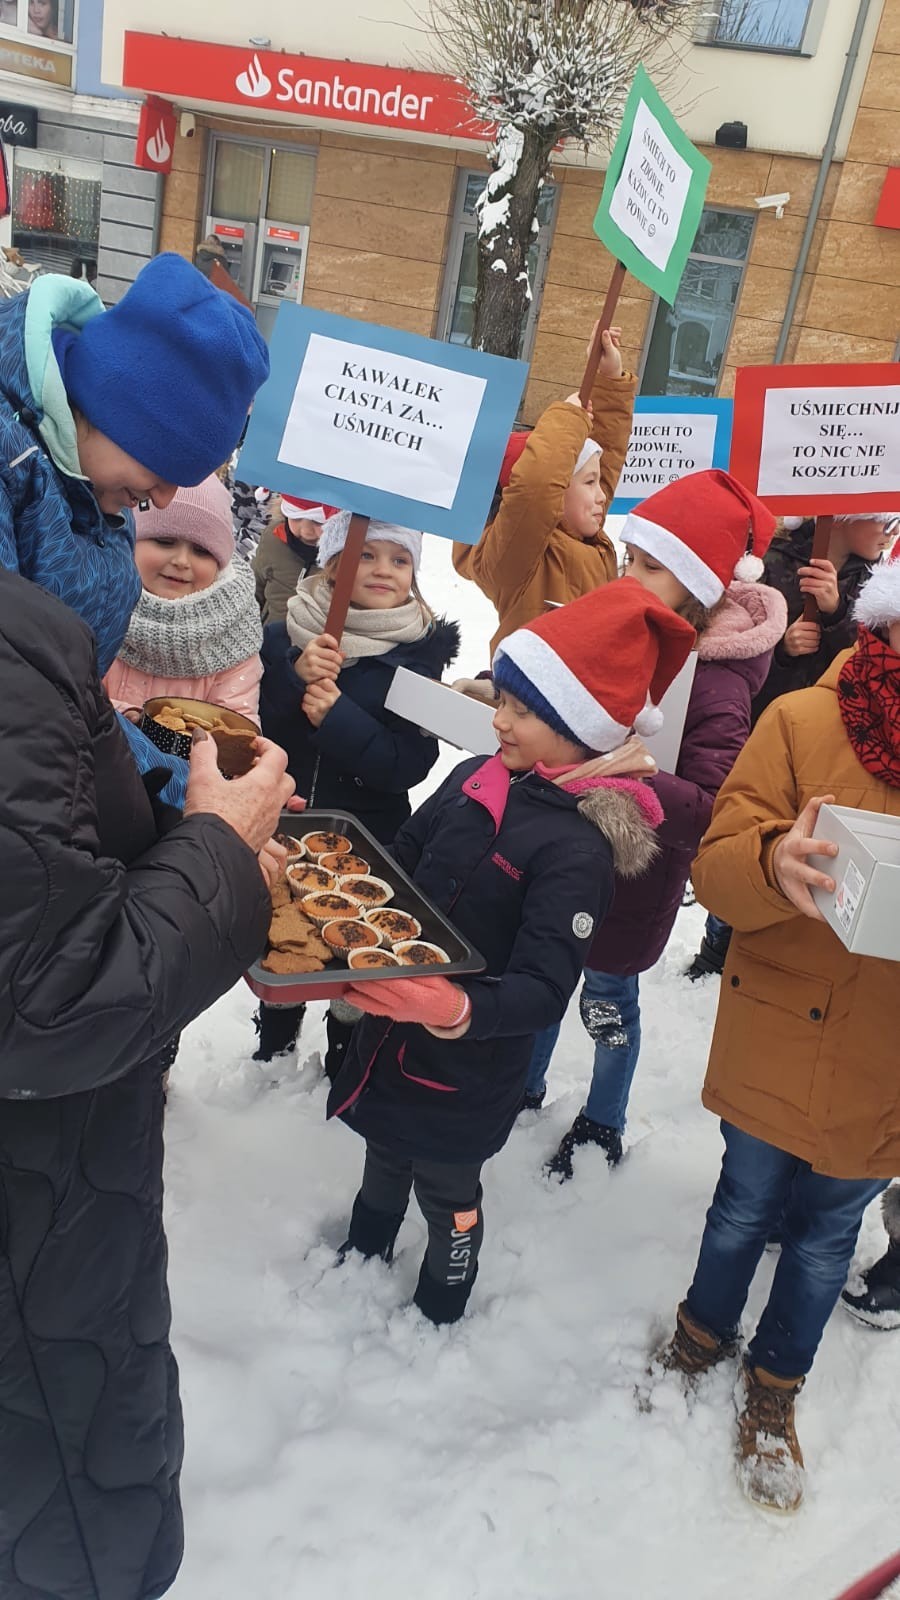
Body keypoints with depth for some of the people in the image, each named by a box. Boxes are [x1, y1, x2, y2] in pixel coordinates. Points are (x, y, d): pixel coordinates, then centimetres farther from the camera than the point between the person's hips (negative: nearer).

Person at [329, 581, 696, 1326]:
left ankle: (436, 1321, 47)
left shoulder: (578, 847, -27)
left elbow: (544, 990, -29)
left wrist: (459, 1010, -46)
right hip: (393, 1035, 7)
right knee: (382, 1164, 30)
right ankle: (358, 1267, 59)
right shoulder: (476, 778, -6)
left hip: (467, 1067, -7)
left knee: (447, 1193, 18)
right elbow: (397, 866, 6)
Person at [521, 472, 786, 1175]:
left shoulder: (716, 684, -25)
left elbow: (710, 812, -31)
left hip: (631, 875, -6)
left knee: (608, 999, 15)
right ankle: (524, 1089, 49)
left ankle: (604, 1125, 43)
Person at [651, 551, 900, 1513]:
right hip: (778, 1042, -2)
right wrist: (777, 863, -38)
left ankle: (774, 1388, 46)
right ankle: (705, 1334, 50)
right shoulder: (805, 723, -13)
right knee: (747, 1207, 20)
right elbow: (717, 868, -15)